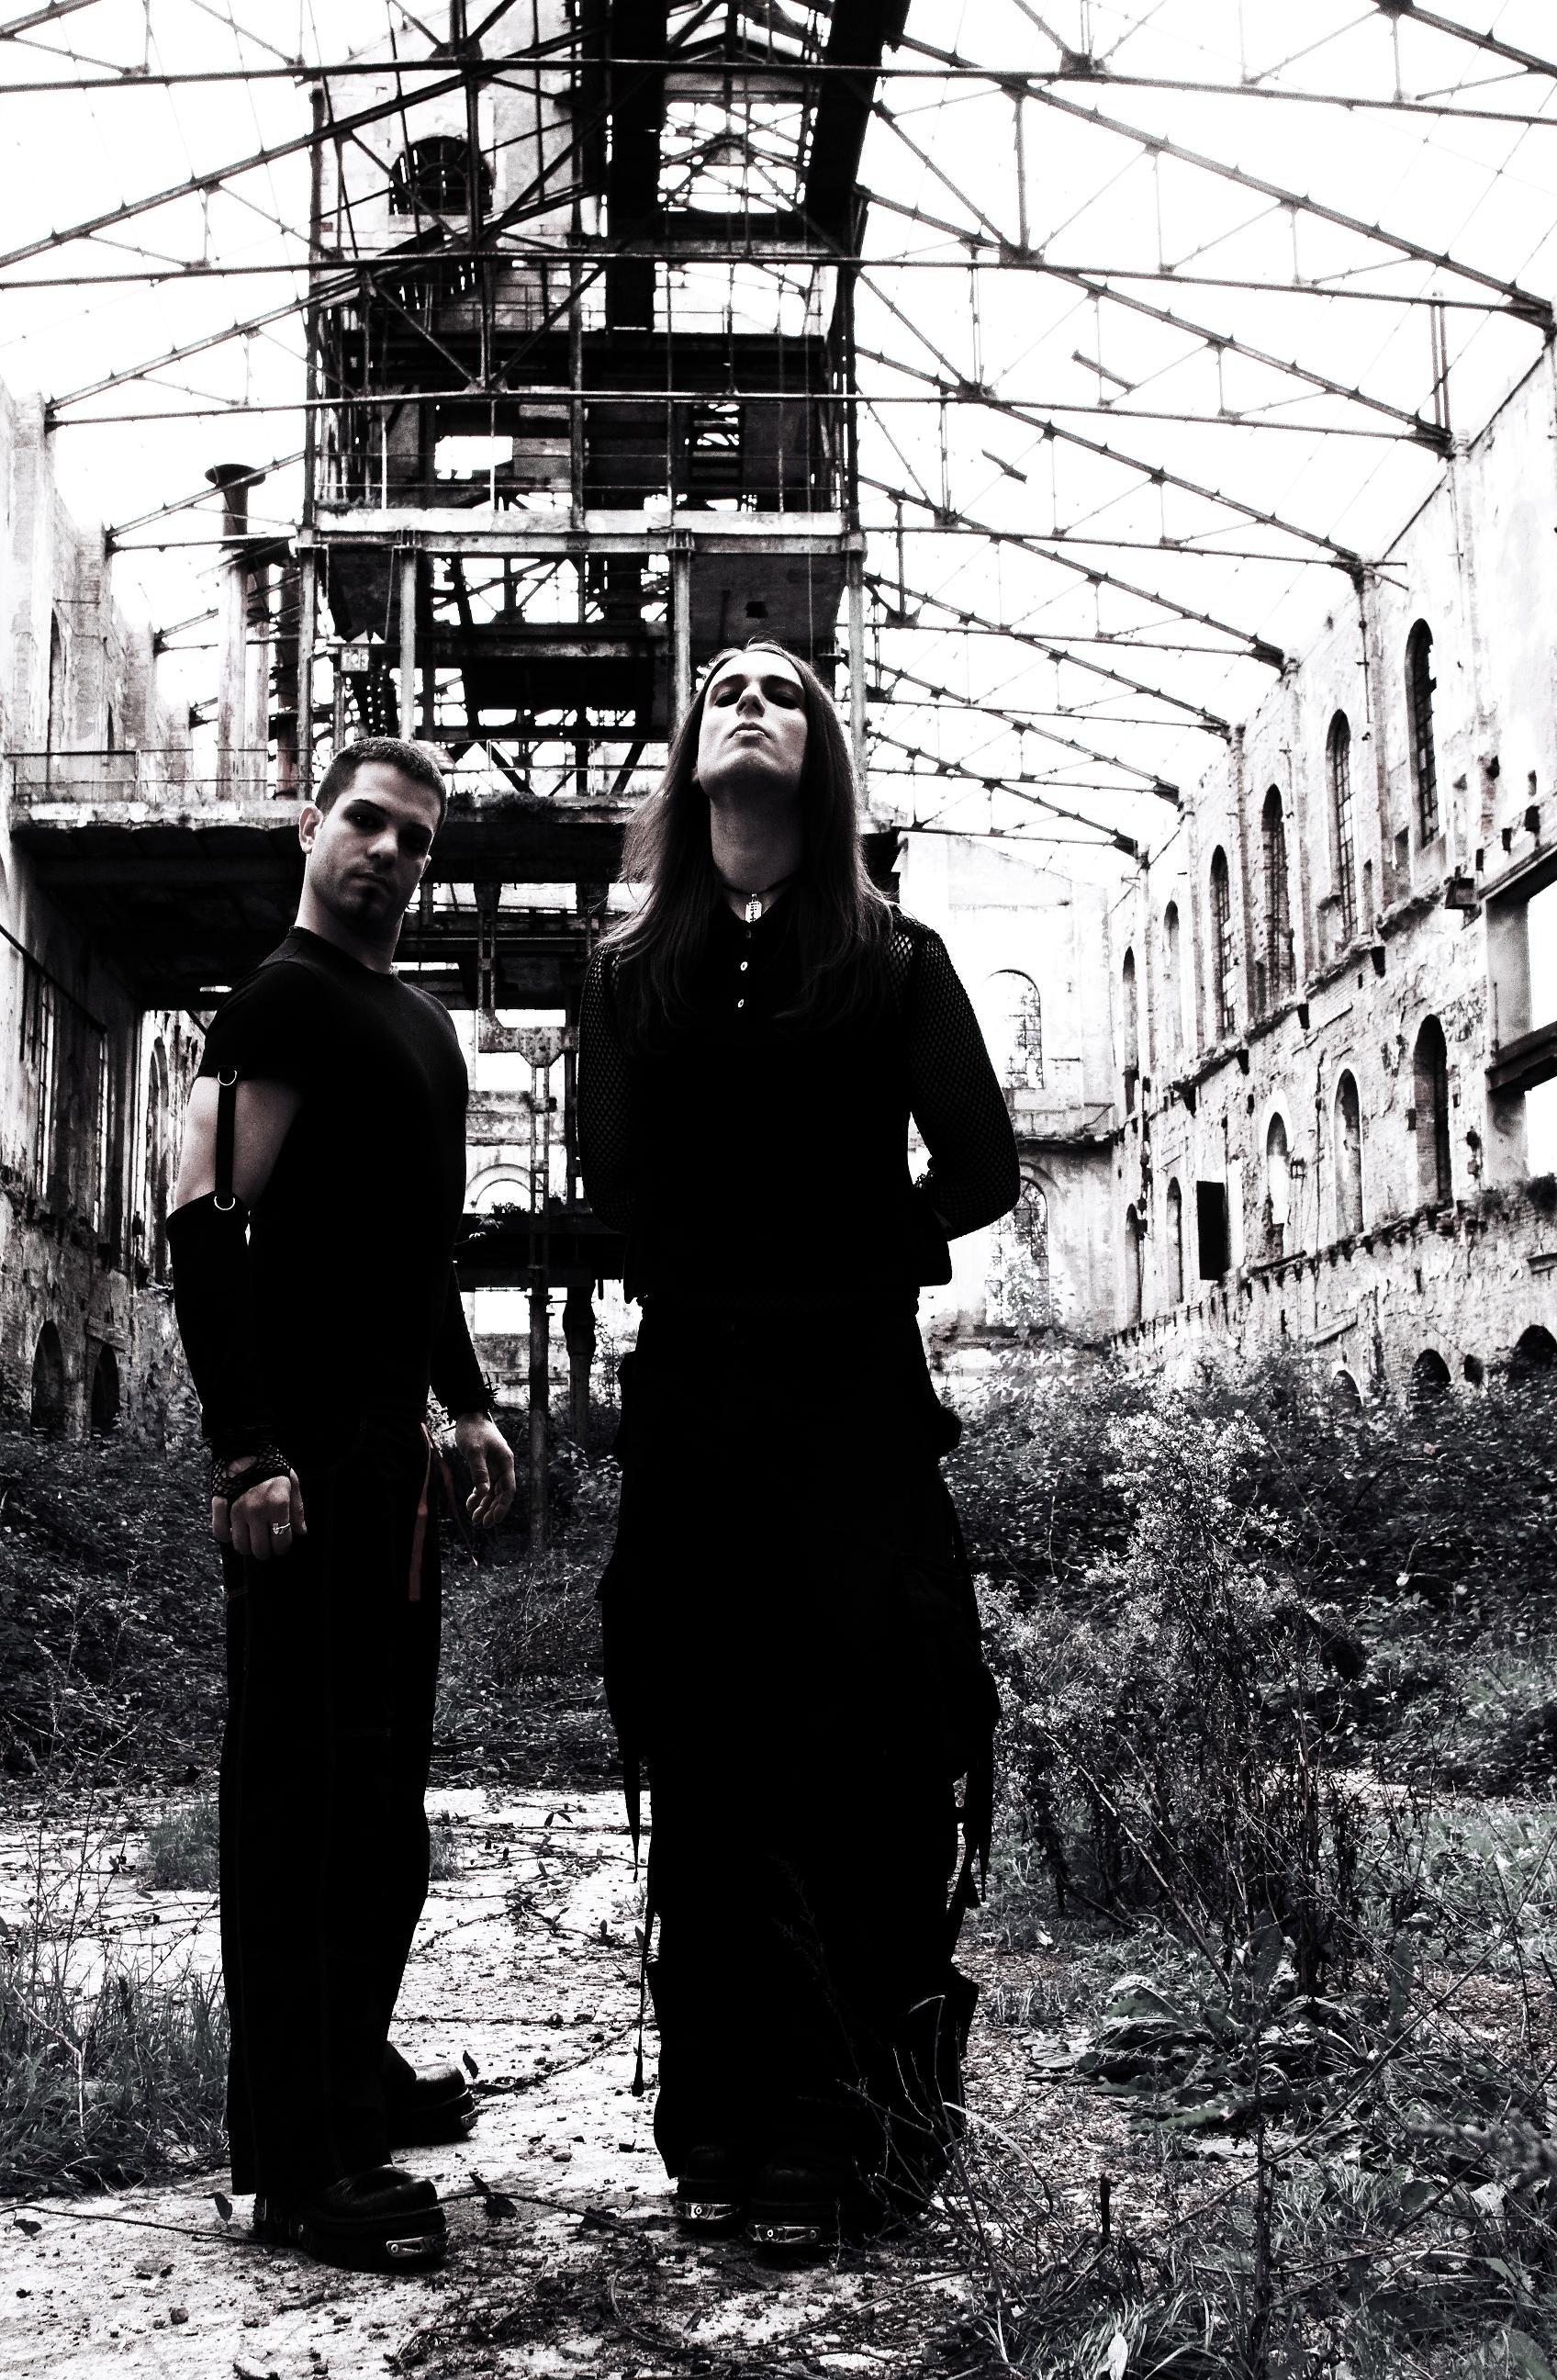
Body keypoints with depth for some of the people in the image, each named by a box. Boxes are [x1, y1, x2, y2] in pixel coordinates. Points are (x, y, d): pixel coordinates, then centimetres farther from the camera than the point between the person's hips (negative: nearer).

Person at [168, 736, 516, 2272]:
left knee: (382, 1771, 15)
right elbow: (205, 1222, -17)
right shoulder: (284, 999, -8)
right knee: (303, 1780, -7)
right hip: (303, 1448, -9)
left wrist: (467, 1404, 21)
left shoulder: (421, 1025, 20)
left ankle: (352, 2065, 28)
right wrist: (245, 1450, -24)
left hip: (390, 1444, 9)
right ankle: (298, 2155, -2)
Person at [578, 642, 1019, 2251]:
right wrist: (781, 1271, 6)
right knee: (712, 1771, 3)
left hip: (854, 1405, -2)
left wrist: (854, 1263, 9)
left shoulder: (890, 956, 4)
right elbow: (615, 1192, 12)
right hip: (688, 1407, 2)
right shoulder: (631, 968, 10)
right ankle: (731, 2132, 12)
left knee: (865, 1761, -2)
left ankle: (855, 2132, 10)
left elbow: (980, 1171, 5)